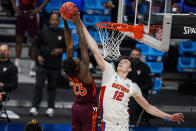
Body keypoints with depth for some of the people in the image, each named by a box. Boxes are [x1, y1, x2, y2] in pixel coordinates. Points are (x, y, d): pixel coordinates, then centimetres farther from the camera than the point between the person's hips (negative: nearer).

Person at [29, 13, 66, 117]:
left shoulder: (63, 34, 5)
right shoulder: (43, 32, 5)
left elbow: (68, 47, 11)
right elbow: (36, 44, 10)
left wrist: (61, 50, -9)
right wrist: (38, 55, -5)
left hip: (55, 66, 0)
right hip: (43, 64, 0)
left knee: (52, 87, 7)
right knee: (38, 86, -5)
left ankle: (50, 108, 14)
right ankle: (34, 107, -2)